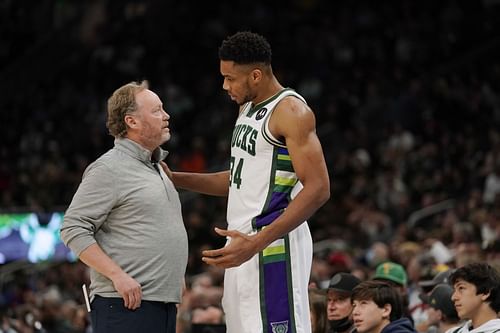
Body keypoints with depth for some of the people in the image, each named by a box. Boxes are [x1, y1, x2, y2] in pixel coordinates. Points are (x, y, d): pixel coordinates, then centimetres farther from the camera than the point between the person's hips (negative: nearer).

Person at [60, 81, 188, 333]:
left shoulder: (156, 167, 21)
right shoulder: (109, 168, -8)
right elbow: (73, 229, -13)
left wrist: (175, 278, 19)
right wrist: (118, 275, -20)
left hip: (164, 303, 9)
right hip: (126, 305, -9)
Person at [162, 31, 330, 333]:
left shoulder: (291, 111, -13)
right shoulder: (248, 108, 17)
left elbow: (318, 189, -21)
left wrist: (257, 243, -27)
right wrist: (175, 179, 16)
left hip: (273, 247, -10)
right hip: (244, 244, 10)